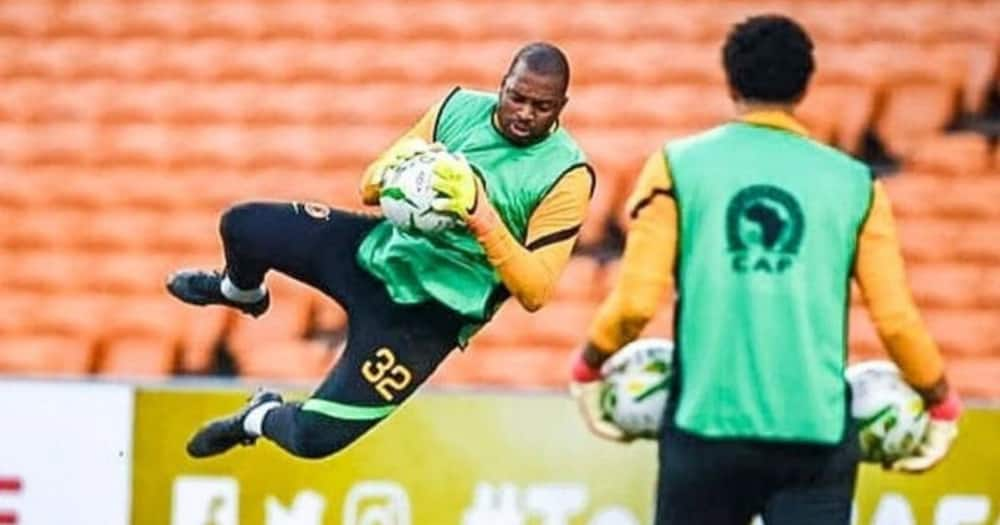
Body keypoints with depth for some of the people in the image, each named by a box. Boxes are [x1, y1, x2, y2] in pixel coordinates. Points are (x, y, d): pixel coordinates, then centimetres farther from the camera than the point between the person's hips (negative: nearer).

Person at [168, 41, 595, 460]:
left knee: (314, 438, -12)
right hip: (378, 250, 5)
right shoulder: (460, 109, -5)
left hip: (427, 313, -5)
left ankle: (262, 419, 27)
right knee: (242, 225, -8)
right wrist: (399, 164, -22)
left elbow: (535, 293, -24)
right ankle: (242, 292, 31)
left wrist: (481, 216, -34)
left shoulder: (566, 176, -19)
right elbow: (370, 188, 3)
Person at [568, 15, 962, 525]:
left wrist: (588, 370, 14)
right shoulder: (854, 182, 4)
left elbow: (636, 300, -5)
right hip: (816, 432, 0)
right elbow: (896, 318, 1)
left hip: (706, 425, 0)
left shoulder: (679, 166, 2)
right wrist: (941, 404, 17)